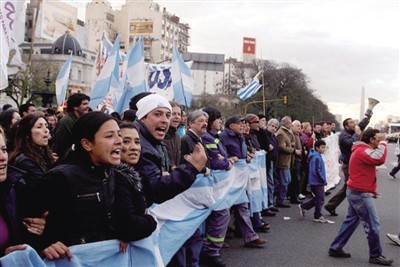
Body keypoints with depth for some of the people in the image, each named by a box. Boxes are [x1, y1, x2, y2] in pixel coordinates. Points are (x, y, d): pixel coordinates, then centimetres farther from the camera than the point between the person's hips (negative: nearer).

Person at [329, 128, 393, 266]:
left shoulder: (361, 150, 15)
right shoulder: (363, 151, -20)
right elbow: (380, 159, -36)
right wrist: (383, 142, -24)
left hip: (356, 192, 11)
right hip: (360, 194, -11)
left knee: (351, 221, 14)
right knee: (373, 226, 0)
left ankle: (335, 248, 19)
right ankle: (376, 255, 13)